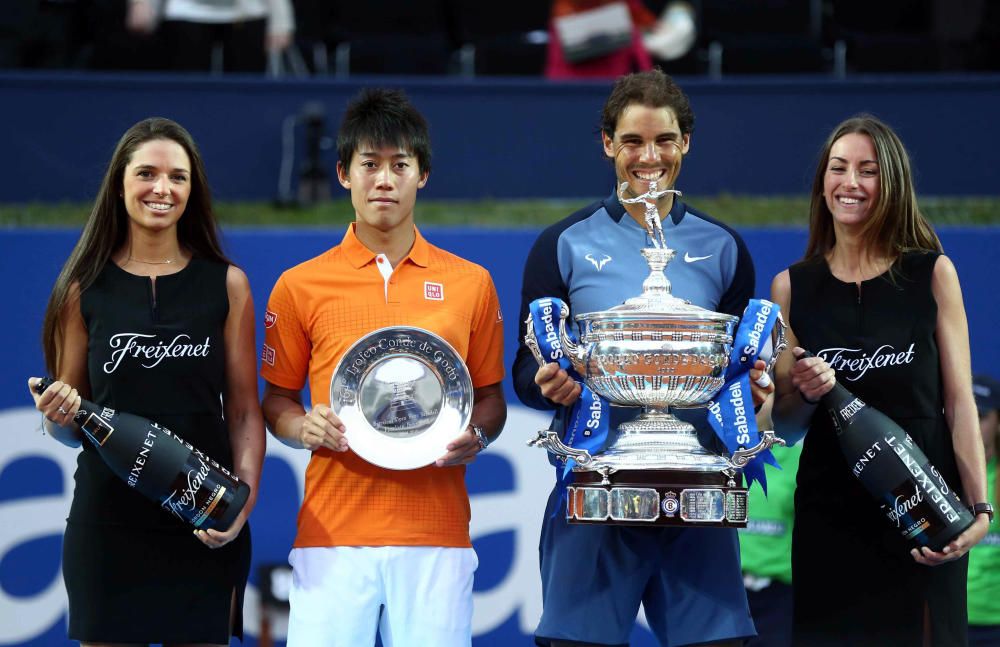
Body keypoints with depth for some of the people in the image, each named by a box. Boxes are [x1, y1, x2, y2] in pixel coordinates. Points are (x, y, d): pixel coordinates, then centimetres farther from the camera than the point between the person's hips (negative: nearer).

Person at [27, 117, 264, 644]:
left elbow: (244, 411, 3)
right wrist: (59, 416, -12)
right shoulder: (86, 288, 5)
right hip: (108, 518, 0)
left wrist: (243, 501, -11)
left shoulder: (227, 285, 4)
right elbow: (68, 430, 10)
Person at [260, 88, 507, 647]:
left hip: (436, 536, 1)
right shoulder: (300, 287, 7)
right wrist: (304, 428, -8)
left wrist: (475, 438, -5)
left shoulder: (470, 284, 10)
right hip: (333, 533, -1)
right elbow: (276, 400, 13)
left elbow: (491, 398, 16)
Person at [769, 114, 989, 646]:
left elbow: (959, 401, -2)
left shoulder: (932, 273, 1)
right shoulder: (793, 286, 5)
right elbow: (783, 427, 9)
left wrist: (979, 507, -13)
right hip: (830, 516, 1)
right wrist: (807, 396, -13)